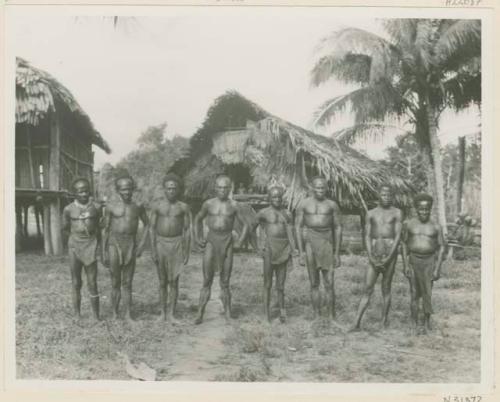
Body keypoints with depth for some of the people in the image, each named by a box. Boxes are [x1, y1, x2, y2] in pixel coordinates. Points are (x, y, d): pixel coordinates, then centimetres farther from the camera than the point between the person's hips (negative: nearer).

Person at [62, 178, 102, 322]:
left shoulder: (96, 207, -1)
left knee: (92, 283, 0)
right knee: (76, 283, 8)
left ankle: (96, 316, 9)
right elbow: (65, 227, 11)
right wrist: (77, 232, 3)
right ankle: (77, 315, 17)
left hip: (90, 246, 0)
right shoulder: (69, 209, -2)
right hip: (74, 246, 1)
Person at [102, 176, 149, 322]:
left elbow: (147, 225, 15)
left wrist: (142, 243, 3)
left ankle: (128, 315, 13)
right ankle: (115, 314, 15)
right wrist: (103, 253, 2)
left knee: (127, 283, 6)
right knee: (115, 283, 5)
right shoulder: (111, 207, 0)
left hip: (130, 246, 1)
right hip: (114, 245, -1)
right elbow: (106, 230, 4)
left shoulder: (138, 207, 4)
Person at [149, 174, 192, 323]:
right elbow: (152, 228, 2)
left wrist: (187, 252, -1)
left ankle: (171, 313, 8)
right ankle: (163, 312, 16)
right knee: (163, 281, 7)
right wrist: (153, 250, -5)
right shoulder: (157, 206, 1)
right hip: (161, 243, 1)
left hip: (177, 244, -1)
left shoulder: (183, 207, 1)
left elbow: (187, 230, 3)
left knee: (174, 281, 0)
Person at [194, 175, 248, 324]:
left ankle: (228, 315, 13)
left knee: (225, 282, 5)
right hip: (211, 241, 0)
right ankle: (200, 314, -1)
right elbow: (198, 219, 19)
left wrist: (239, 242, -1)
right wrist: (197, 238, 8)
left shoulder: (233, 206, 1)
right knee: (207, 281, -3)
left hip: (227, 242, 0)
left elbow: (245, 225, 9)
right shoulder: (208, 204, 4)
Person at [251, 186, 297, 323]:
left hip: (283, 250, 3)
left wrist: (292, 250, -10)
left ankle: (282, 310, 17)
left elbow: (290, 234, 4)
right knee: (268, 283, 2)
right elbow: (251, 230, 8)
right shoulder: (263, 213, 1)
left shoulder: (287, 214, 9)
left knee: (281, 285, 8)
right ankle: (266, 311, 9)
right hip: (269, 250, -2)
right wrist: (256, 249, 3)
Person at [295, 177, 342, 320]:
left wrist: (337, 253, 3)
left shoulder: (332, 205, 4)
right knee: (314, 284, 6)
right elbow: (298, 227, 4)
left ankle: (331, 317, 6)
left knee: (329, 284, -4)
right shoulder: (304, 204, 4)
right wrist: (301, 252, -2)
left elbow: (338, 229, 7)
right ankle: (317, 316, 14)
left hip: (326, 244, 0)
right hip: (310, 243, 0)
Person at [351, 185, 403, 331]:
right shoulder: (370, 213, 9)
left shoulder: (397, 213, 3)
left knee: (386, 288, 4)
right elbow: (367, 237, 3)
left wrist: (388, 258, -12)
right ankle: (357, 323, -5)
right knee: (367, 289, -3)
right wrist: (371, 258, -9)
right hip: (374, 254, 1)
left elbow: (398, 236, -3)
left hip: (390, 253, -1)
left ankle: (384, 319, 14)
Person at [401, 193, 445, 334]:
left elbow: (441, 248, 0)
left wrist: (437, 268, -6)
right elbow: (404, 245, 4)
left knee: (426, 292, -5)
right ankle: (415, 321, 15)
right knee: (415, 293, 3)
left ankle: (426, 321, 10)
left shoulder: (436, 227, 0)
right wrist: (405, 265, -3)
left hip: (429, 261, -1)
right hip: (413, 260, 1)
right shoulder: (408, 224, 1)